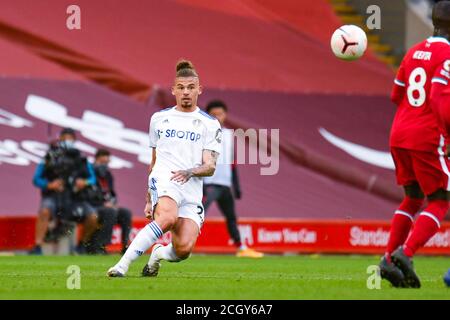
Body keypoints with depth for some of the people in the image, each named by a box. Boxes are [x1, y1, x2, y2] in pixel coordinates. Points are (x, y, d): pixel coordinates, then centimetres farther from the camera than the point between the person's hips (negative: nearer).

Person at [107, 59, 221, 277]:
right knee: (168, 217, -36)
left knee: (184, 249, -20)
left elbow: (210, 167, 4)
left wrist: (190, 172, -17)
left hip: (192, 191, 0)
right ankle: (122, 265, -37)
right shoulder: (159, 118, 19)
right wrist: (148, 200, 25)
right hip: (163, 180, 0)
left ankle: (159, 254, 16)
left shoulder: (210, 124, 11)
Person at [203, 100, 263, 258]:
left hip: (225, 184, 7)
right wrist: (200, 184, -19)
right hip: (209, 184, -7)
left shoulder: (228, 134, 16)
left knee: (231, 217, 17)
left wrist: (236, 185, 18)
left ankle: (241, 248, 28)